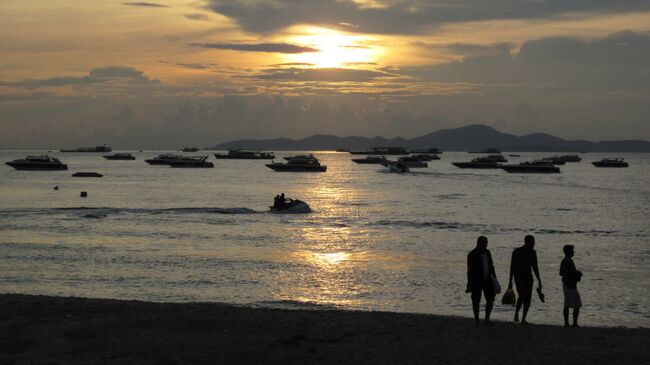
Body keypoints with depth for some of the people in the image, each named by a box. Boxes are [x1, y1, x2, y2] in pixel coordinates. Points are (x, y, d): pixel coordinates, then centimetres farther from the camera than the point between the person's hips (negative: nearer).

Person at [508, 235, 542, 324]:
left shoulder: (532, 252, 8)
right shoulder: (517, 251, -6)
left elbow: (535, 267, 15)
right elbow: (512, 266, -6)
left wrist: (539, 280, 13)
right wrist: (510, 280, -9)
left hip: (528, 277, 5)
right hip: (519, 277, -5)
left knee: (528, 298, -3)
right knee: (522, 296, -20)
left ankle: (523, 319, 6)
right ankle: (516, 314, 0)